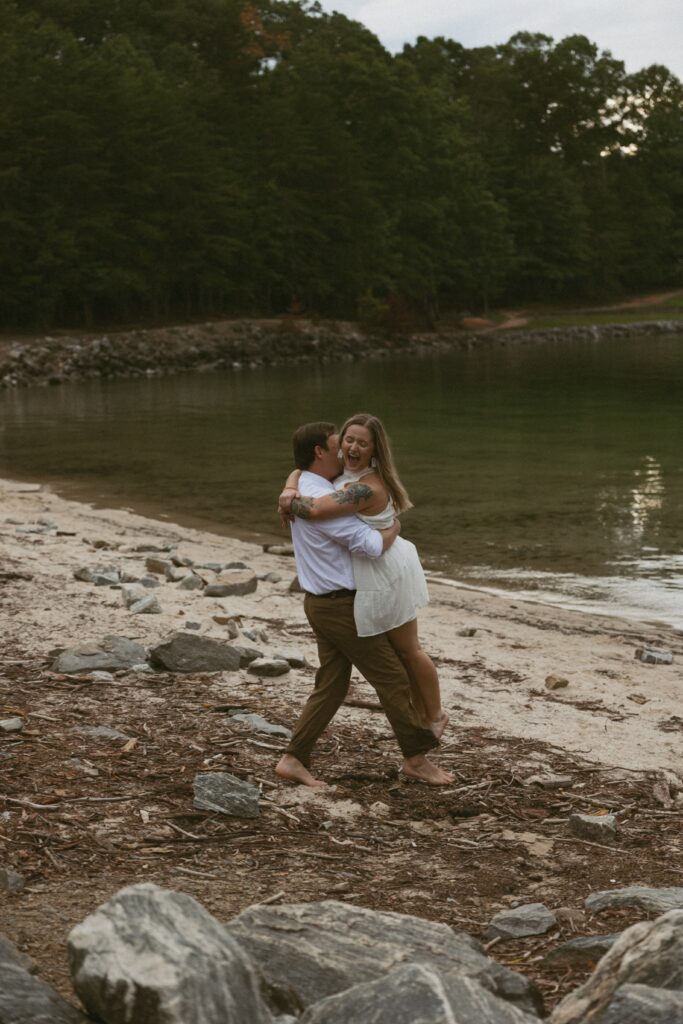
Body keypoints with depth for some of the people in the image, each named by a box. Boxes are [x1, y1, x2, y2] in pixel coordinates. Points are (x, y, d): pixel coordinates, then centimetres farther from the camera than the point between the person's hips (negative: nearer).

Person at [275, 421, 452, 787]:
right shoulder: (321, 500, -25)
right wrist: (393, 528, -5)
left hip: (324, 603, 10)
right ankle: (416, 757, 12)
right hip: (342, 608, -10)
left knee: (331, 686, 10)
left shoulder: (304, 490, 10)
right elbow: (371, 545, -26)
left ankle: (294, 759, 6)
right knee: (393, 679, 1)